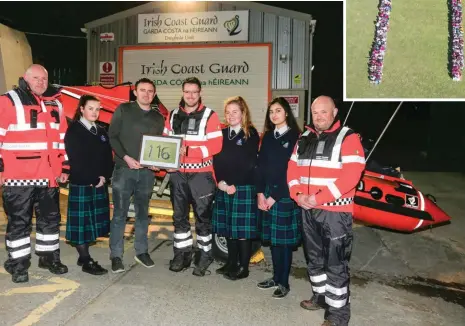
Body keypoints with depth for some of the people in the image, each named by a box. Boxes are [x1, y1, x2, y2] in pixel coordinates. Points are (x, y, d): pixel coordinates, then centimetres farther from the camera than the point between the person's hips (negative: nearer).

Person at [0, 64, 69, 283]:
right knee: (19, 220, 4)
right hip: (18, 175, -5)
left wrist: (65, 167, 13)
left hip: (49, 175, 5)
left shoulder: (55, 104, 13)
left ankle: (49, 257, 29)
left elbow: (63, 138, 16)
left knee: (51, 217, 14)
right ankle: (18, 263, 17)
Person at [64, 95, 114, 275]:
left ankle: (83, 256, 21)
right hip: (81, 184, -6)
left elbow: (108, 157, 10)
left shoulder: (101, 131, 13)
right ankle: (86, 261, 5)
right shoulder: (73, 131, -6)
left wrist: (104, 177, -6)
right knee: (81, 221, -1)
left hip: (100, 184, 6)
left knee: (93, 220, 9)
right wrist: (94, 180, -13)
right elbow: (76, 160, -14)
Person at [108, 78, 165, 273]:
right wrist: (126, 157, -13)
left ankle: (142, 252, 22)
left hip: (147, 171, 4)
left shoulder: (158, 118, 13)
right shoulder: (123, 110, 2)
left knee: (143, 213, 11)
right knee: (120, 214, -1)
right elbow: (112, 136, -2)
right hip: (124, 169, -3)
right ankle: (116, 256, 9)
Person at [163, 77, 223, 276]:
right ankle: (182, 254, 25)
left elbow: (215, 145, -13)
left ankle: (205, 255, 17)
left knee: (203, 216, 3)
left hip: (200, 174, -5)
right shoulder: (173, 115, 11)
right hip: (178, 174, 5)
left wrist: (188, 150, -20)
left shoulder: (209, 116, -5)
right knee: (179, 216, 12)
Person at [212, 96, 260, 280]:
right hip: (224, 187, 5)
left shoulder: (251, 134, -3)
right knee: (228, 227, 12)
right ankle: (231, 263, 25)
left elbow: (249, 164, -10)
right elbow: (216, 160, 7)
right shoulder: (222, 133, 12)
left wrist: (235, 185, -14)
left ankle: (244, 267, 12)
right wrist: (221, 182, -7)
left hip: (244, 188, -5)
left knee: (243, 228, 0)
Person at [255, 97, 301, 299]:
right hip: (266, 193, 5)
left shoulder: (294, 137, -7)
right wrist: (260, 193, -3)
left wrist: (275, 196, -11)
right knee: (271, 237, 11)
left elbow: (292, 170, -11)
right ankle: (276, 277, 26)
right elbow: (261, 166, 7)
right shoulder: (268, 136, 11)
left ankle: (284, 283, 15)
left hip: (284, 194, -5)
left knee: (284, 239, 3)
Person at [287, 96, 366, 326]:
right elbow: (293, 168, 10)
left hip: (335, 211, -7)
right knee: (314, 257, 19)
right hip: (308, 210, 7)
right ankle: (321, 296, 37)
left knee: (335, 263, -1)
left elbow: (350, 175, -19)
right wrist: (298, 194, -8)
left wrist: (319, 197, -22)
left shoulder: (347, 138, -8)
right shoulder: (304, 139, 12)